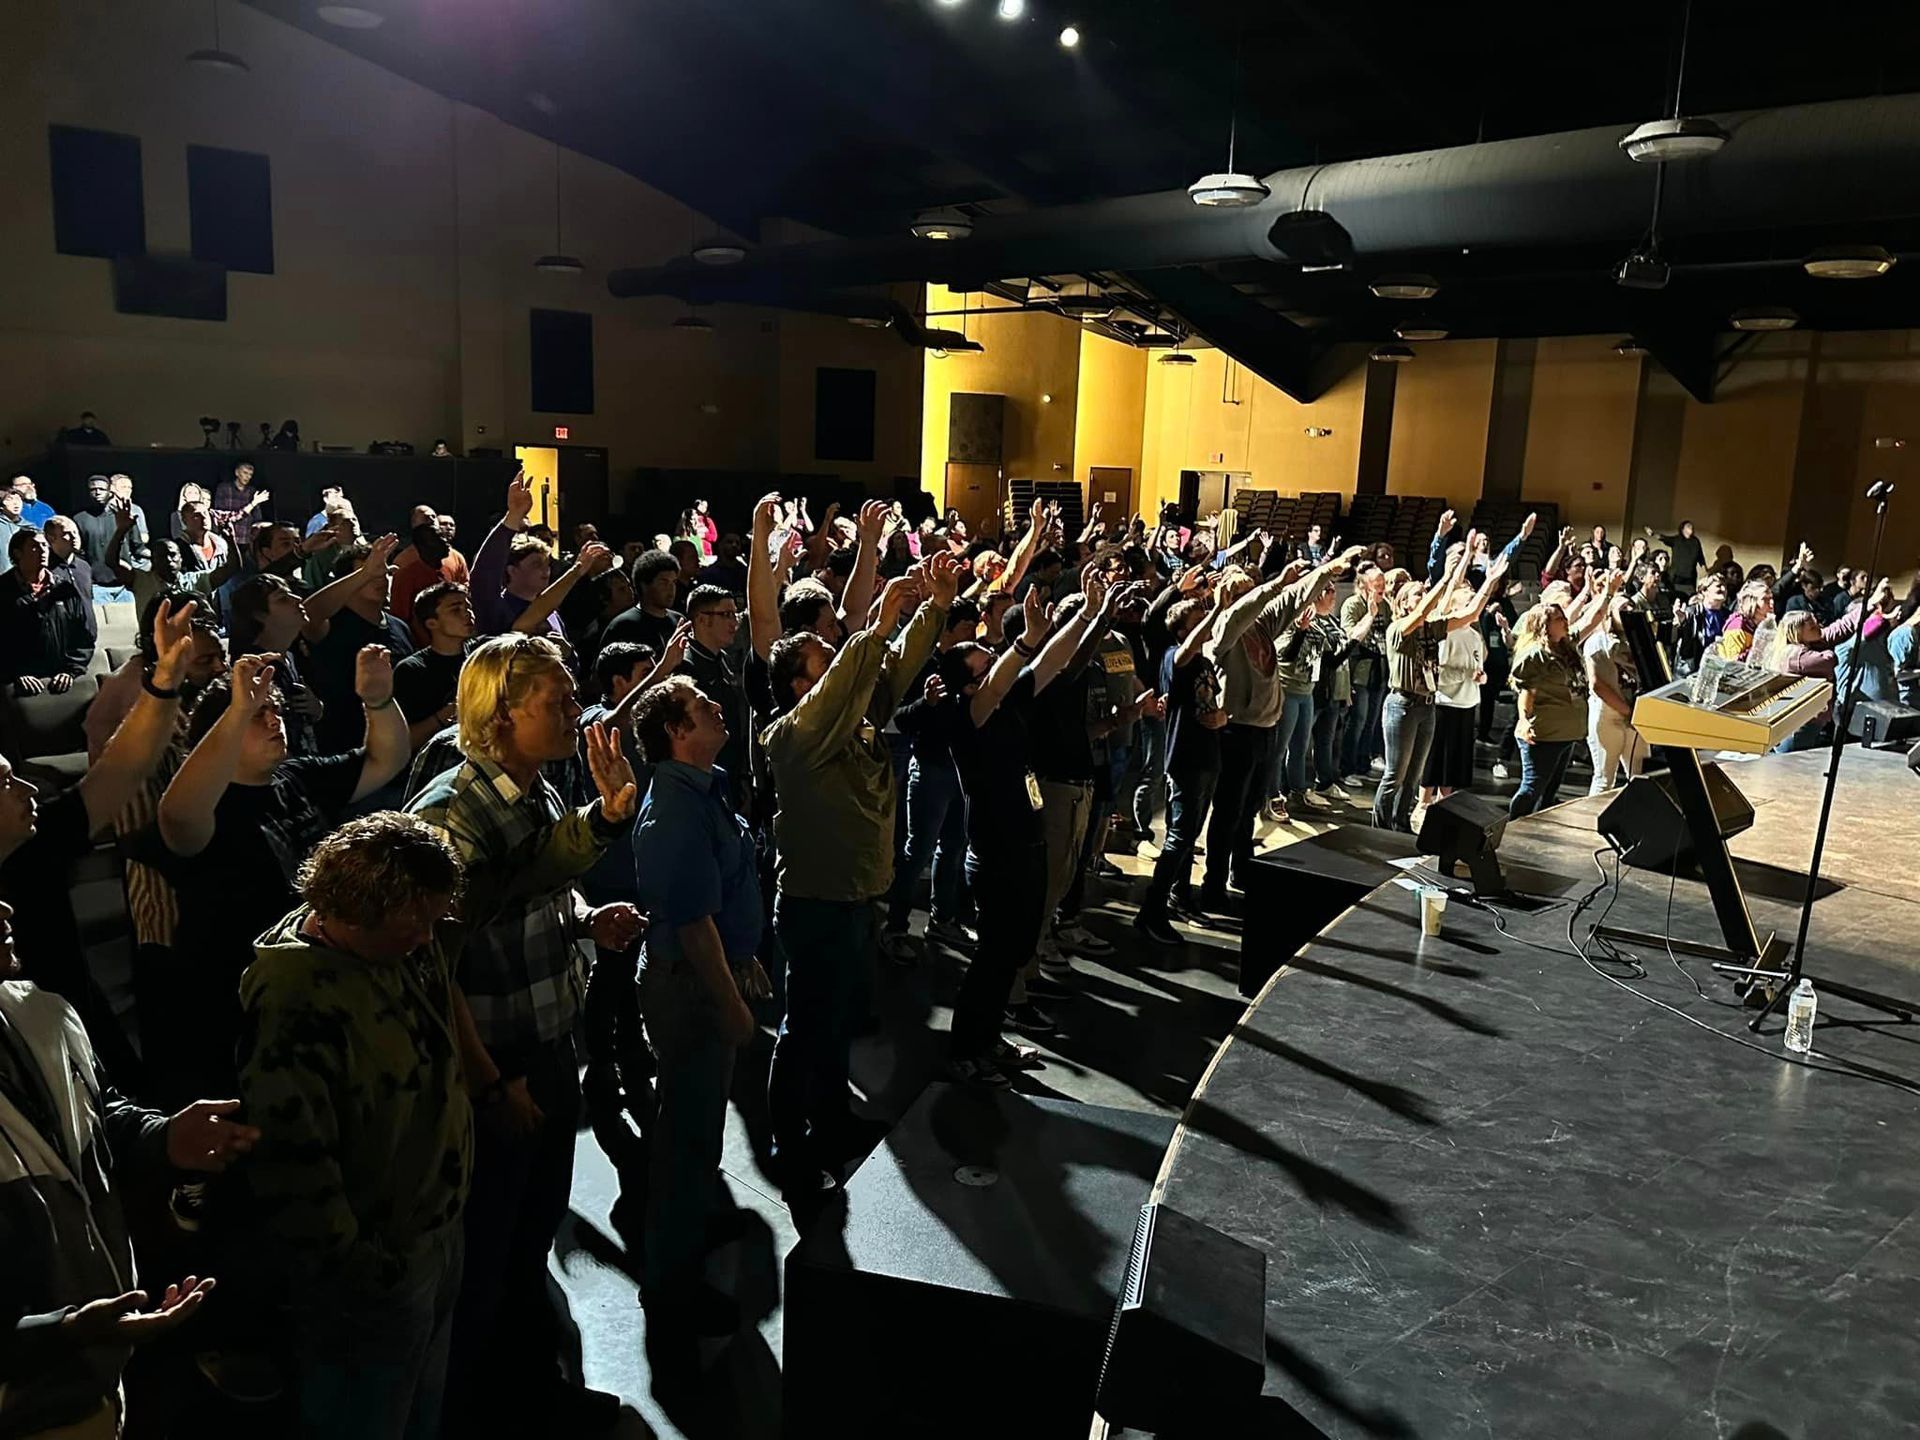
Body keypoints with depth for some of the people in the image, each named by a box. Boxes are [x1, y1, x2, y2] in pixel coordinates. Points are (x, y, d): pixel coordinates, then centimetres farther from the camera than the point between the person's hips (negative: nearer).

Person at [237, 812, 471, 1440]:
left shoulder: (410, 944, -4)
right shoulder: (297, 998, -29)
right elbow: (290, 1160, -28)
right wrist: (351, 1271, -22)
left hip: (436, 1229, 8)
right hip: (374, 1265, -8)